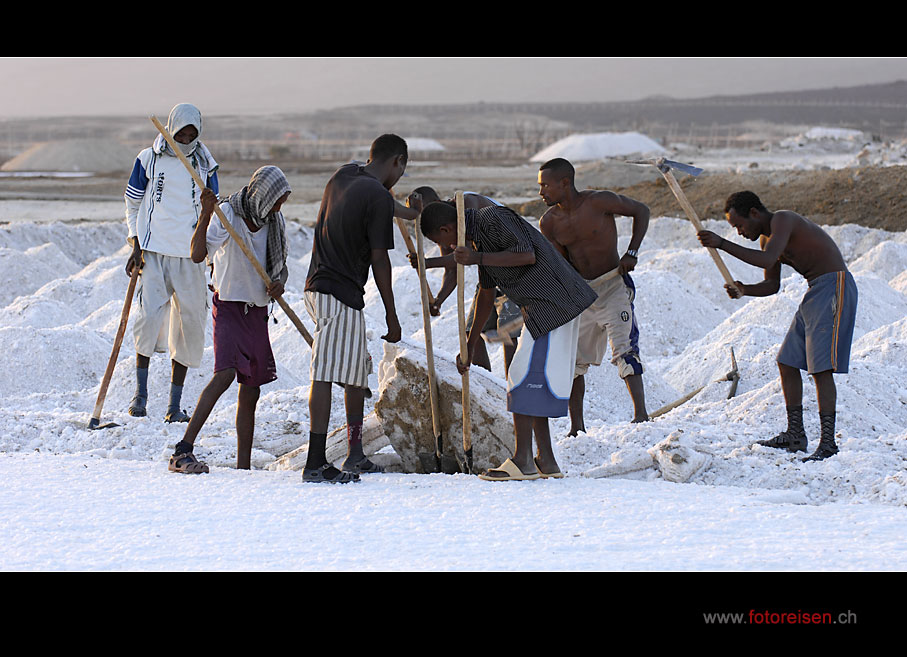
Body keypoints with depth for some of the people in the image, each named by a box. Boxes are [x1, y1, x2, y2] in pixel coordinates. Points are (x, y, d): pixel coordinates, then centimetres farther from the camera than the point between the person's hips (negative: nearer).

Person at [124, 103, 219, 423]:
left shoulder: (206, 165, 9)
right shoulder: (148, 159, 3)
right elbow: (132, 205, 9)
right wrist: (136, 247, -2)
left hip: (190, 255, 2)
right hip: (153, 252, -2)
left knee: (189, 324, 1)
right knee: (149, 314, -20)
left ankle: (175, 406, 8)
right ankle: (140, 392, -3)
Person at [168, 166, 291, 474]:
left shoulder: (276, 222, 7)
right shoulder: (228, 214, -12)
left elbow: (281, 266, 18)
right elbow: (198, 255, -24)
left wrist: (279, 284, -5)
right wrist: (206, 214, -37)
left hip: (257, 311, 6)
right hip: (229, 306, -6)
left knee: (251, 391, 7)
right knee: (225, 373, -26)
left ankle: (244, 466, 14)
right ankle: (182, 451, -29)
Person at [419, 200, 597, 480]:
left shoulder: (492, 218, -13)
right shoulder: (477, 235, 18)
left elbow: (527, 255, -25)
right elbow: (486, 293, 27)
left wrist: (477, 258, -23)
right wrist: (470, 344, 31)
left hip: (552, 303, -10)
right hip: (540, 308, 10)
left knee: (524, 377, -10)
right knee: (535, 380, 11)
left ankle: (522, 462, -10)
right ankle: (546, 462, 13)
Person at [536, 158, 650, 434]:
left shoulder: (599, 202, -15)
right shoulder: (548, 222, -1)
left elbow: (641, 210, -2)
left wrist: (632, 252, -11)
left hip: (613, 285, -5)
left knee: (624, 350, -17)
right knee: (571, 358, 3)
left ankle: (641, 415, -19)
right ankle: (577, 427, 12)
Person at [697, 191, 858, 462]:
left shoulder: (783, 220, -16)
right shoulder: (766, 237, 14)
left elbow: (767, 259, -31)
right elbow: (772, 284, 19)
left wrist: (722, 244, -28)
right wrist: (744, 290, -1)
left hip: (834, 288, -10)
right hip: (815, 292, 10)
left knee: (821, 367, -15)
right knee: (787, 362, 10)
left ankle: (828, 442, -13)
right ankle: (795, 435, 16)